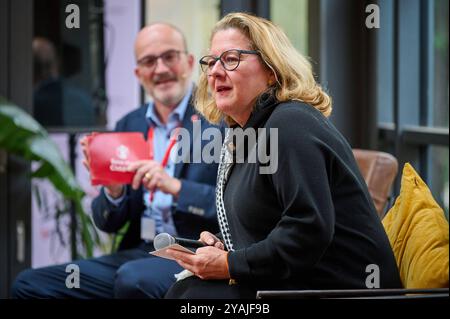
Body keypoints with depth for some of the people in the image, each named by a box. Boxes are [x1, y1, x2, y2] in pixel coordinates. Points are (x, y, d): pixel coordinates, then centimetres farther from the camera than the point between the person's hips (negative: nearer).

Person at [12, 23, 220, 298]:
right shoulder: (129, 125, 15)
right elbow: (110, 224, 16)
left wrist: (176, 187, -20)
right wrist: (113, 191, -6)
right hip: (139, 253, 6)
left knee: (133, 279, -37)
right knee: (29, 284, -10)